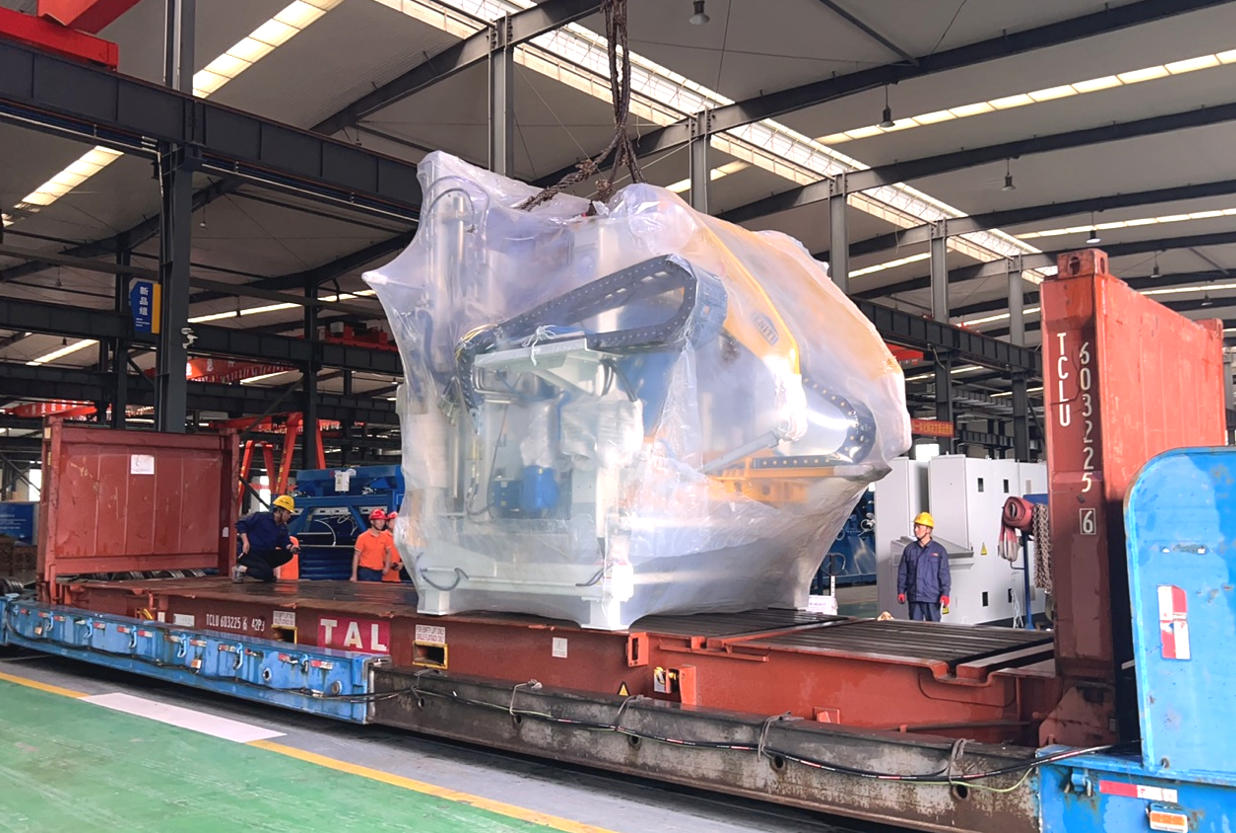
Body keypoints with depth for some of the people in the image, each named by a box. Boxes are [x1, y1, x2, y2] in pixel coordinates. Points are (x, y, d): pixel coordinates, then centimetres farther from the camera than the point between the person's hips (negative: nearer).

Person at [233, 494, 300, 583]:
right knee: (268, 574, -27)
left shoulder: (283, 527, 10)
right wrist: (245, 542, -17)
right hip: (250, 553, -8)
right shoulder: (260, 517, -10)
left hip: (266, 555, 8)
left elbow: (285, 542, 5)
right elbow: (241, 524, -9)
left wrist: (291, 547, -19)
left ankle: (265, 568, 0)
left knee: (287, 554, -9)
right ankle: (241, 569, -10)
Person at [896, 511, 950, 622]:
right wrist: (901, 591, 4)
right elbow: (902, 572, 12)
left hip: (932, 597, -3)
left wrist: (945, 594, -8)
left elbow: (944, 574, 0)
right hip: (914, 597, 3)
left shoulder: (939, 550, 2)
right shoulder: (909, 549, 9)